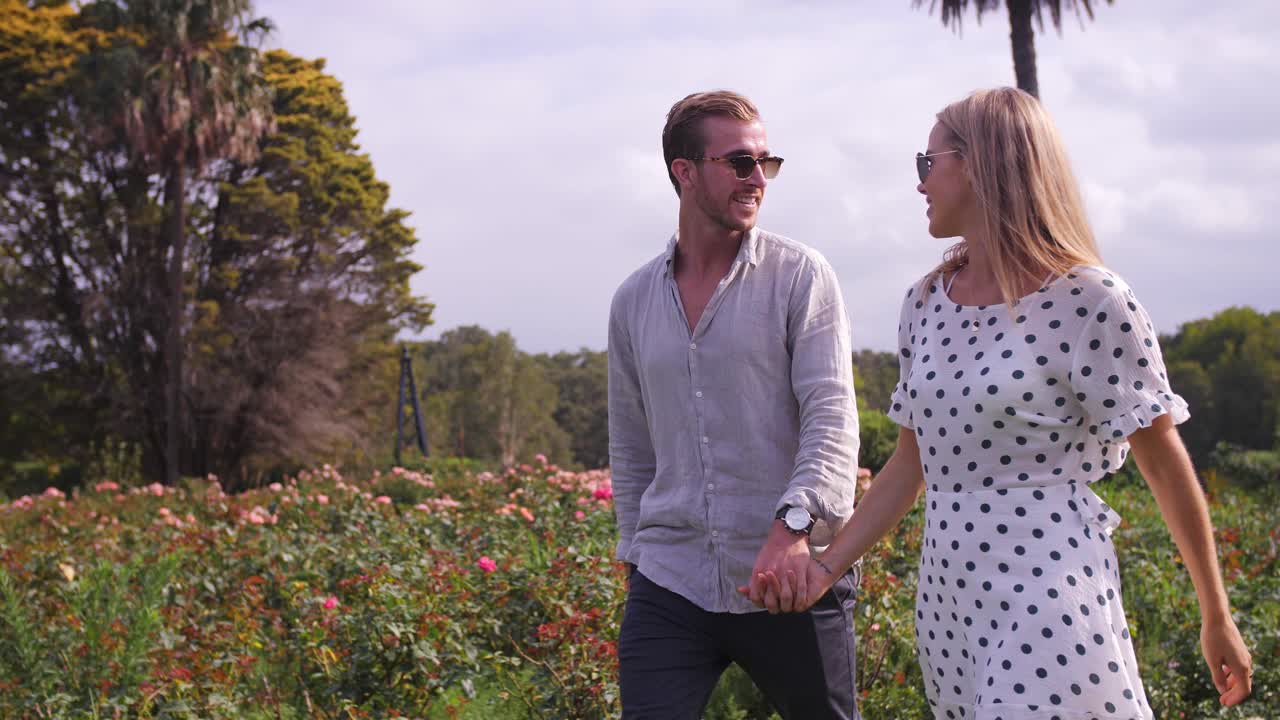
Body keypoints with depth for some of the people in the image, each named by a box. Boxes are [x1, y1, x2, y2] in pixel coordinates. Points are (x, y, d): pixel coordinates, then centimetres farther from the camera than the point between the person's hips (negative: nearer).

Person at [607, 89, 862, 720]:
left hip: (790, 583, -3)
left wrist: (794, 524, -28)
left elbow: (831, 415, -13)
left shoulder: (800, 277, -2)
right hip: (669, 589, 3)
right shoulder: (633, 301, 11)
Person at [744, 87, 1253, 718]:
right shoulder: (926, 304, 9)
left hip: (1049, 593, -6)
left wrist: (1216, 618, -2)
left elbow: (1164, 463, -6)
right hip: (946, 593, 6)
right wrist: (827, 564, 7)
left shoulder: (1088, 302, -9)